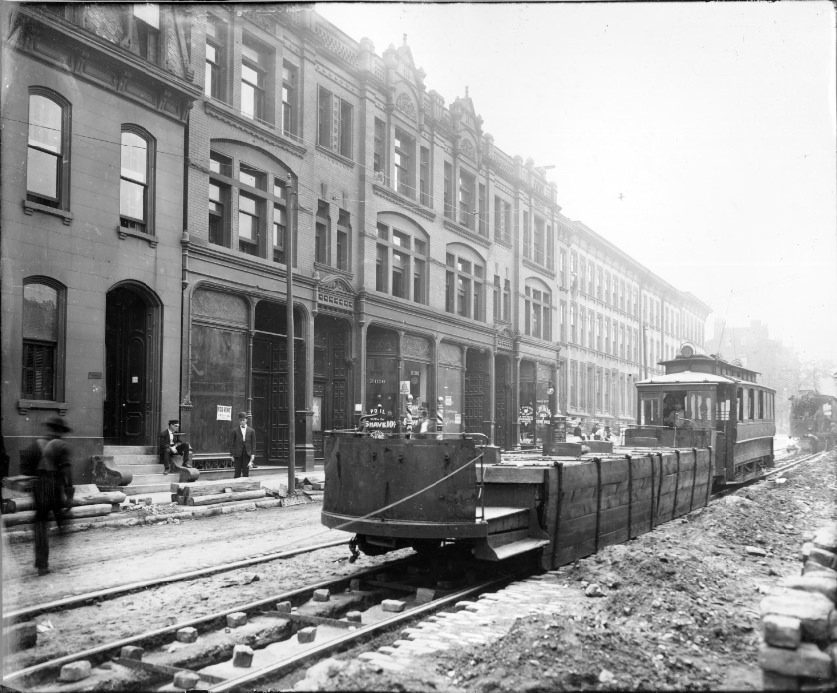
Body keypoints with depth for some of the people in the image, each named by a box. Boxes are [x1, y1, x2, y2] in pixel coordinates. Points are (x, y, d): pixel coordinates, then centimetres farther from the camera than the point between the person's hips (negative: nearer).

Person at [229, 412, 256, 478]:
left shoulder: (251, 431, 8)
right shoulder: (235, 431, 4)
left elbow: (253, 444, 7)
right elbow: (232, 443, 4)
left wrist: (252, 455, -1)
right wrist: (232, 455, -2)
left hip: (247, 454, 1)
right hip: (238, 455, -1)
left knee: (246, 473, 2)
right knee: (237, 473, -2)